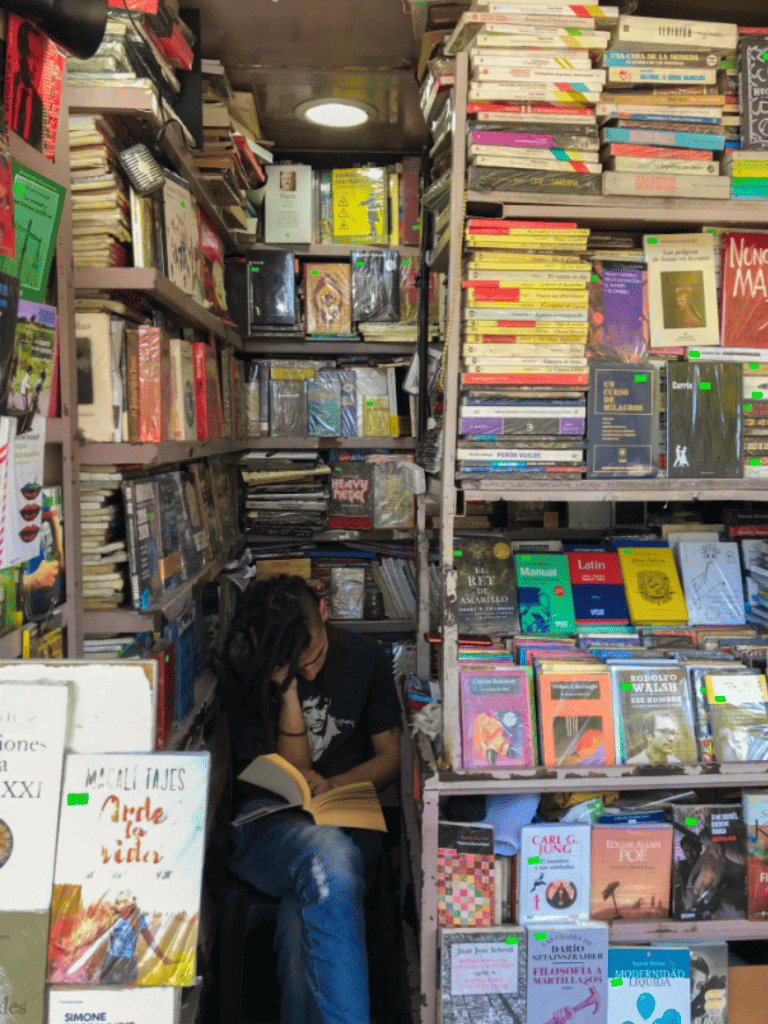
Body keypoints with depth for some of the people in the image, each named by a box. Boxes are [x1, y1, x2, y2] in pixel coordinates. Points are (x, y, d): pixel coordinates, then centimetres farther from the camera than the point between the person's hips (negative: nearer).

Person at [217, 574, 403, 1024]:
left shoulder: (366, 656, 3)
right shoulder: (243, 672, -5)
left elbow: (390, 757, 8)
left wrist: (332, 785, -10)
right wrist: (288, 690, -18)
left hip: (348, 822, 2)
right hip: (267, 821, -2)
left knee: (305, 918, -33)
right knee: (327, 855, -38)